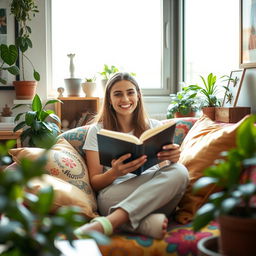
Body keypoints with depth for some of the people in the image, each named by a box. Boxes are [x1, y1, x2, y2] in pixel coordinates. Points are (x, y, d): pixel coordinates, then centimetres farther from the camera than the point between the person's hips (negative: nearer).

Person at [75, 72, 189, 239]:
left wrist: (173, 159, -15)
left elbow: (166, 166, 12)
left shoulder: (155, 127, 20)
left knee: (179, 171, -33)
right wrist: (115, 172, -18)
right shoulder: (98, 131, 12)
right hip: (114, 196, -4)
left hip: (155, 198, 4)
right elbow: (95, 182, 6)